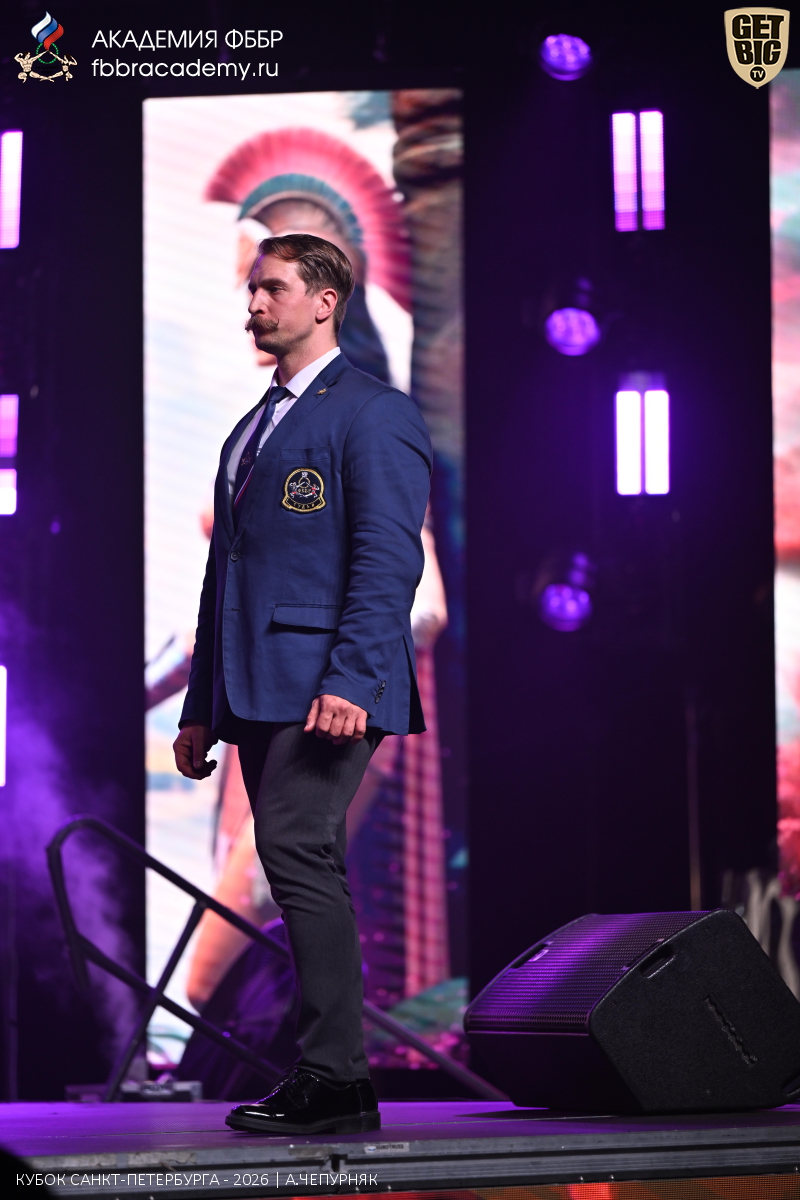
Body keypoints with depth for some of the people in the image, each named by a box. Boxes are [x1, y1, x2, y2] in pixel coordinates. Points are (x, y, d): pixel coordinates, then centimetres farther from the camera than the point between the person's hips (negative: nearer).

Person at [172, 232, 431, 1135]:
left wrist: (350, 680, -23)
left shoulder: (372, 414, -2)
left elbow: (388, 558, -12)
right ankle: (326, 1083, 9)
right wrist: (202, 706, 20)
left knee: (295, 848, -19)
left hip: (329, 686, -8)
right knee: (301, 867, 7)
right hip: (257, 688, 8)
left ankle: (334, 1076, -17)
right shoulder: (252, 430, 24)